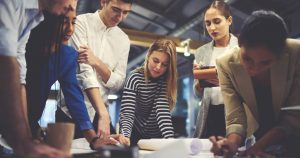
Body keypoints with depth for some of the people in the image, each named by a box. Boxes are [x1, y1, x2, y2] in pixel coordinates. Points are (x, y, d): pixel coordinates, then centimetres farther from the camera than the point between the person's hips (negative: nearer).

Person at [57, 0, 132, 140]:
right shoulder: (82, 23, -10)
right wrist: (103, 114, -30)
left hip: (99, 112, 4)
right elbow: (84, 72, -21)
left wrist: (96, 62, -19)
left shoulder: (123, 40, 5)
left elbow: (118, 83, 0)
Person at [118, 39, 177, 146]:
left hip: (158, 137, 2)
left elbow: (163, 110, -24)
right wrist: (125, 136, -46)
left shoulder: (167, 80, -12)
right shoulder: (135, 78, -19)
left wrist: (169, 139, -38)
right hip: (136, 135, -2)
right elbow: (127, 113, -27)